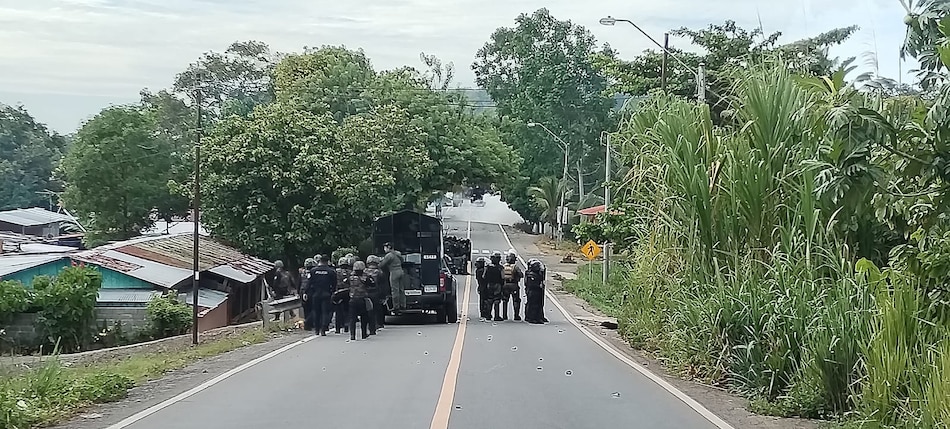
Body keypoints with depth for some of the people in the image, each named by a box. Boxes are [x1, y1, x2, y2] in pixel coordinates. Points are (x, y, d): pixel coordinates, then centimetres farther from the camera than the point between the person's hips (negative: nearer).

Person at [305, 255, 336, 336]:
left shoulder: (313, 271, 0)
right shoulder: (331, 271, -3)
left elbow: (309, 283, 0)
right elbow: (334, 284, 1)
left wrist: (306, 293, 4)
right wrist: (332, 293, 11)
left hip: (315, 294, 2)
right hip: (326, 295, -2)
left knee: (316, 312, 12)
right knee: (325, 312, 0)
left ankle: (317, 329, 17)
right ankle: (323, 329, -11)